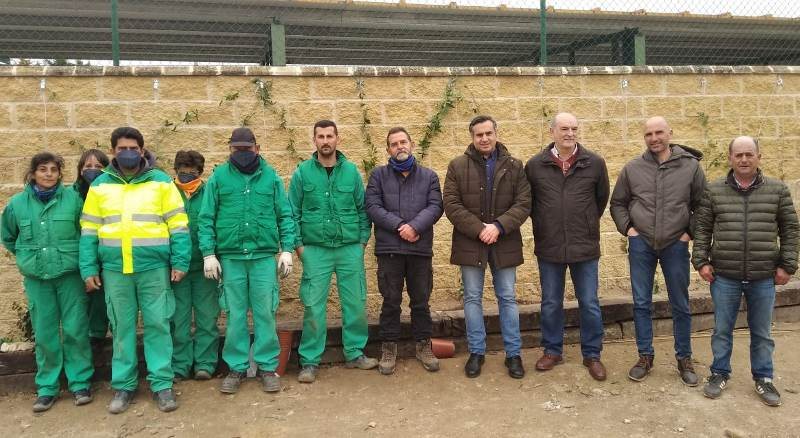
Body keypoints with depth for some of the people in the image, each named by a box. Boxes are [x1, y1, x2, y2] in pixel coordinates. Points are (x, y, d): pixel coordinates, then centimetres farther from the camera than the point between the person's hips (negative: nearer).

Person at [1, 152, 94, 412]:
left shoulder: (73, 198, -6)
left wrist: (73, 254, 2)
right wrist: (28, 255, 12)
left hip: (70, 273, -2)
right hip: (36, 277, 2)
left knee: (75, 329, 1)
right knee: (44, 333, 7)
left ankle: (80, 383, 14)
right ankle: (47, 387, 19)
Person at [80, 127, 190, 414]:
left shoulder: (161, 182, 2)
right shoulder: (100, 185, 9)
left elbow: (178, 225, 0)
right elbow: (89, 230, 9)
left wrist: (180, 262, -7)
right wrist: (89, 268, 3)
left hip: (154, 267, -2)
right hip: (114, 269, 2)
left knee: (158, 324, 1)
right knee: (121, 327, 9)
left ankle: (162, 384, 11)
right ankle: (123, 385, 20)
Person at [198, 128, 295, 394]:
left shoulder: (270, 176, 6)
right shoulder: (219, 177, 5)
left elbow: (285, 215, 6)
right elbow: (206, 218, 4)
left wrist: (287, 249, -1)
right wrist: (208, 254, -2)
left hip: (264, 255, 0)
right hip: (230, 256, 0)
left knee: (265, 313, 4)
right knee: (235, 315, 7)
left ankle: (267, 366, 15)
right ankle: (237, 367, 19)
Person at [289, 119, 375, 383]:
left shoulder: (351, 171, 4)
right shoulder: (303, 172, 1)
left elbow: (362, 208, 8)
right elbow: (293, 211, 2)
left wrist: (363, 239, 2)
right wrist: (298, 244, -3)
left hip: (350, 249, 2)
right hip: (315, 250, -1)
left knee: (356, 303, 7)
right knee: (313, 306, 1)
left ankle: (355, 353, 23)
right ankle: (310, 361, 12)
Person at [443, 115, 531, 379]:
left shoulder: (514, 166, 3)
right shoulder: (457, 166, 0)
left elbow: (523, 203, -3)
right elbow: (451, 205, -7)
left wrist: (498, 226, -17)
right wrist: (479, 229, -15)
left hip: (504, 243, 1)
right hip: (470, 243, 0)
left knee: (507, 298, 8)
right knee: (472, 298, 8)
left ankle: (513, 353, 20)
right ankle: (476, 352, 21)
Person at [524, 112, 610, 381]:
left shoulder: (594, 163, -2)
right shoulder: (535, 165, -2)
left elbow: (602, 198, 11)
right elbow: (527, 201, 10)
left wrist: (587, 225, 13)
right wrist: (543, 226, 9)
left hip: (585, 247, 0)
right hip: (549, 248, 1)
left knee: (589, 304, 8)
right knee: (551, 304, 12)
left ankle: (592, 355, 24)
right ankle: (552, 351, 29)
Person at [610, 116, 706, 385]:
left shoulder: (691, 166, -1)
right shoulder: (632, 168, 1)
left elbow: (702, 205, 6)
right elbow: (617, 203, 12)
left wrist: (690, 232, -2)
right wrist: (627, 228, 1)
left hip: (676, 245, -1)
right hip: (641, 244, 1)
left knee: (680, 305, 9)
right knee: (641, 303, 7)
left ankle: (684, 359, 24)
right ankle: (645, 356, 21)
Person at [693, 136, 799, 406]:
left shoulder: (777, 190, 1)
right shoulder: (714, 191, 0)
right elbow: (702, 228, 4)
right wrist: (701, 261, -3)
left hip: (764, 278, 0)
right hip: (724, 276, 0)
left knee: (762, 332, 13)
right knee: (722, 329, 10)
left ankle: (763, 378, 29)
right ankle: (720, 373, 26)